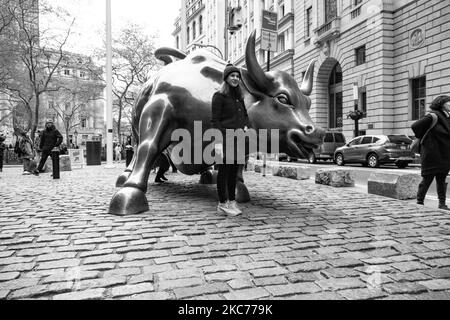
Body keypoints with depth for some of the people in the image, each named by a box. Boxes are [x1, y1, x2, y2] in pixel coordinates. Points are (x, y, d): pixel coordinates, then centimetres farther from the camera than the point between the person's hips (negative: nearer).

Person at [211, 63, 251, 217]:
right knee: (224, 170, -2)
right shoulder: (219, 96, -4)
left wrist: (246, 126, 4)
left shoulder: (239, 97, 17)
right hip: (225, 137, -7)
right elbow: (215, 120, -10)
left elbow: (245, 115, 26)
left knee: (234, 170, 10)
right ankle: (222, 204, 7)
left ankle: (232, 201, 20)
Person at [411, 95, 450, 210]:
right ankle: (419, 202, 11)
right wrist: (423, 139, -6)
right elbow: (415, 126, -20)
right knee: (427, 179, 0)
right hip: (432, 156, -7)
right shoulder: (433, 117, -14)